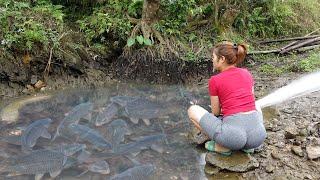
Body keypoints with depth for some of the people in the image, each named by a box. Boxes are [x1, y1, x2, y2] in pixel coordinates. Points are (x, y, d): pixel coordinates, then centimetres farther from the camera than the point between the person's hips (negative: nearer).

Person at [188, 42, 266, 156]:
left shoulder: (215, 80, -1)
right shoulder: (246, 73, 12)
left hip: (233, 135, -5)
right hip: (258, 136, 5)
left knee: (192, 110, 14)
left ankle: (222, 146, 8)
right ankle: (247, 145, 18)